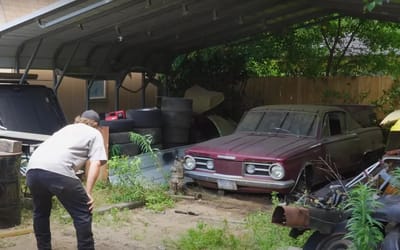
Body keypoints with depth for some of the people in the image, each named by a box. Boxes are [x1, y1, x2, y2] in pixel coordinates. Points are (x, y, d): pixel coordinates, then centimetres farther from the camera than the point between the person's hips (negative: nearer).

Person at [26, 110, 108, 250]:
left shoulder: (66, 128, 38)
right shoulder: (94, 133, 21)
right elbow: (95, 164, 6)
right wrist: (88, 193, 6)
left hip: (32, 169, 7)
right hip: (58, 171, -6)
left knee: (40, 212, 28)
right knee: (82, 213, 7)